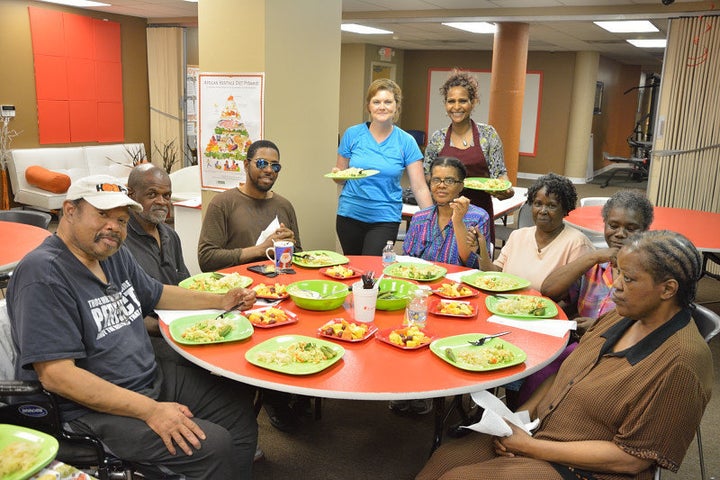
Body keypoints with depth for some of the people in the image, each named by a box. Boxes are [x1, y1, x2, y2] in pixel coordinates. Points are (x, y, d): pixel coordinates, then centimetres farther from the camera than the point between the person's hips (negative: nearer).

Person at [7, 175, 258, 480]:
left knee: (240, 402, 6)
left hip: (153, 377, 9)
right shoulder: (43, 273, -21)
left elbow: (157, 295, 24)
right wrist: (151, 410, -28)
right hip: (94, 407, -9)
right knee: (213, 445, -21)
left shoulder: (114, 254, 6)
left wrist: (221, 301, 12)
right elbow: (55, 375, -26)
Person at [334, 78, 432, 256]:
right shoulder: (352, 134, 0)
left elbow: (419, 187, -4)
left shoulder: (406, 142, -2)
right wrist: (337, 174, -15)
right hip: (350, 214, 2)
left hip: (386, 218, -2)